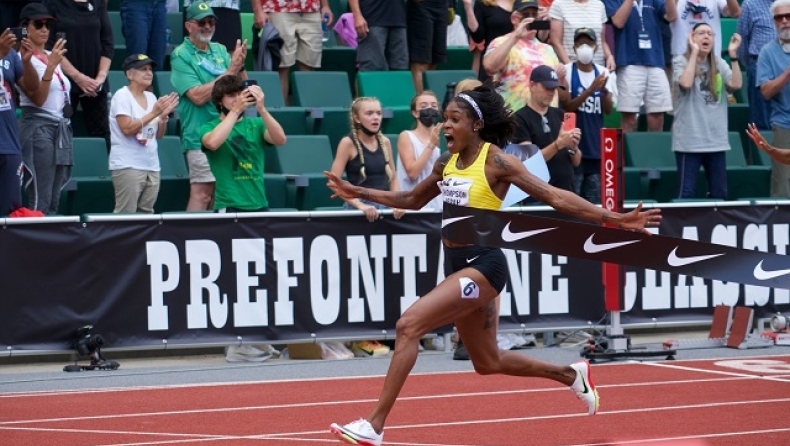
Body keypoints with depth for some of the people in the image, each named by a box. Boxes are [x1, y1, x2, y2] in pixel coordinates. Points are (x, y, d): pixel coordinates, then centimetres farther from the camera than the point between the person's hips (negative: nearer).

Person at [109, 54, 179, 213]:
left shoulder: (151, 97, 14)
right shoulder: (122, 96, -6)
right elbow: (127, 129, -17)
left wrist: (164, 115, -3)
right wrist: (154, 113, -17)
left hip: (152, 166, 7)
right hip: (127, 166, -7)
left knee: (146, 214, 5)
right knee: (125, 214, -11)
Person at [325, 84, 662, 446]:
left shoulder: (496, 162, -10)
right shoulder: (447, 163, 11)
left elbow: (555, 197, -11)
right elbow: (412, 200, 28)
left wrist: (615, 219, -17)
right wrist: (359, 193, 22)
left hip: (483, 264, -8)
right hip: (457, 264, 8)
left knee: (409, 325, -21)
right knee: (488, 363, 18)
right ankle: (571, 375, 40)